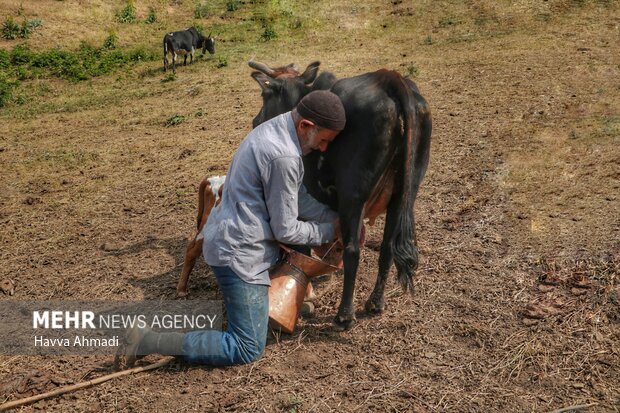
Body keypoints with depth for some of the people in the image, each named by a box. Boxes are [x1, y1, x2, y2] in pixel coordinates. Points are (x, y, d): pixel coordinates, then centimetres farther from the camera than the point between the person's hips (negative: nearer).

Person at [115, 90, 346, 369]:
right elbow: (285, 230, -16)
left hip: (227, 238, 10)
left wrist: (337, 218, 13)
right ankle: (148, 342, -4)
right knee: (248, 349, -3)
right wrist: (327, 232, 0)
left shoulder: (273, 128, 5)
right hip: (239, 252, -10)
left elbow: (295, 198, 15)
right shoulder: (283, 157, -25)